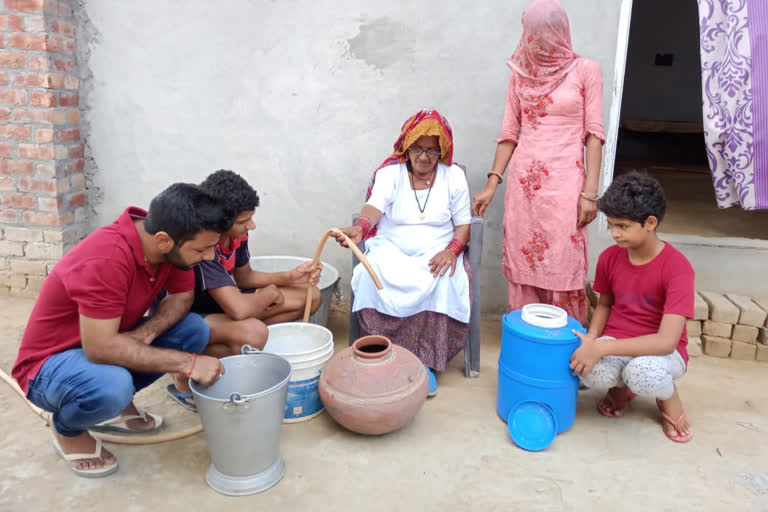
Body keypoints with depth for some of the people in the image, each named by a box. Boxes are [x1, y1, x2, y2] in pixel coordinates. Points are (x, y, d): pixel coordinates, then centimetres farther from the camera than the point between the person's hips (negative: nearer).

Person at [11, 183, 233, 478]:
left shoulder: (168, 242, -14)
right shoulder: (106, 259, -36)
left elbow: (182, 296, -3)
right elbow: (100, 349, -36)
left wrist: (145, 333, -22)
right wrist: (187, 362, -34)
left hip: (109, 340, 7)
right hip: (51, 362, -7)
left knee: (195, 329, -10)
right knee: (111, 385, -37)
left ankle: (117, 405, 8)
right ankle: (68, 431, 0)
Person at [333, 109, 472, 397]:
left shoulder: (454, 176, 4)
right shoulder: (389, 173, -1)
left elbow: (463, 223, 5)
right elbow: (374, 206, -21)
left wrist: (451, 250, -17)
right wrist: (359, 227, -45)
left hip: (437, 254, 1)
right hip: (391, 251, 0)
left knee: (444, 284, -33)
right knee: (372, 277, -33)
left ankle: (426, 361, -16)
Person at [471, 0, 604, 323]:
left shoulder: (586, 71, 0)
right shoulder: (521, 74, 9)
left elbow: (594, 133, -2)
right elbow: (509, 132, 10)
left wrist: (590, 191, -8)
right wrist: (492, 182, 4)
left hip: (565, 181, -3)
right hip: (524, 180, 3)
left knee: (563, 265, -2)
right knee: (523, 262, 6)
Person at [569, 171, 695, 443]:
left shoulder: (677, 267, -22)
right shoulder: (609, 257, -6)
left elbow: (666, 341, -28)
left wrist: (600, 347, -33)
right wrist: (591, 338, -10)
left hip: (660, 351, -3)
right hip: (615, 342, 3)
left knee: (643, 372, -39)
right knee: (594, 373, -32)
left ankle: (669, 398, 1)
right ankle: (621, 387, 8)